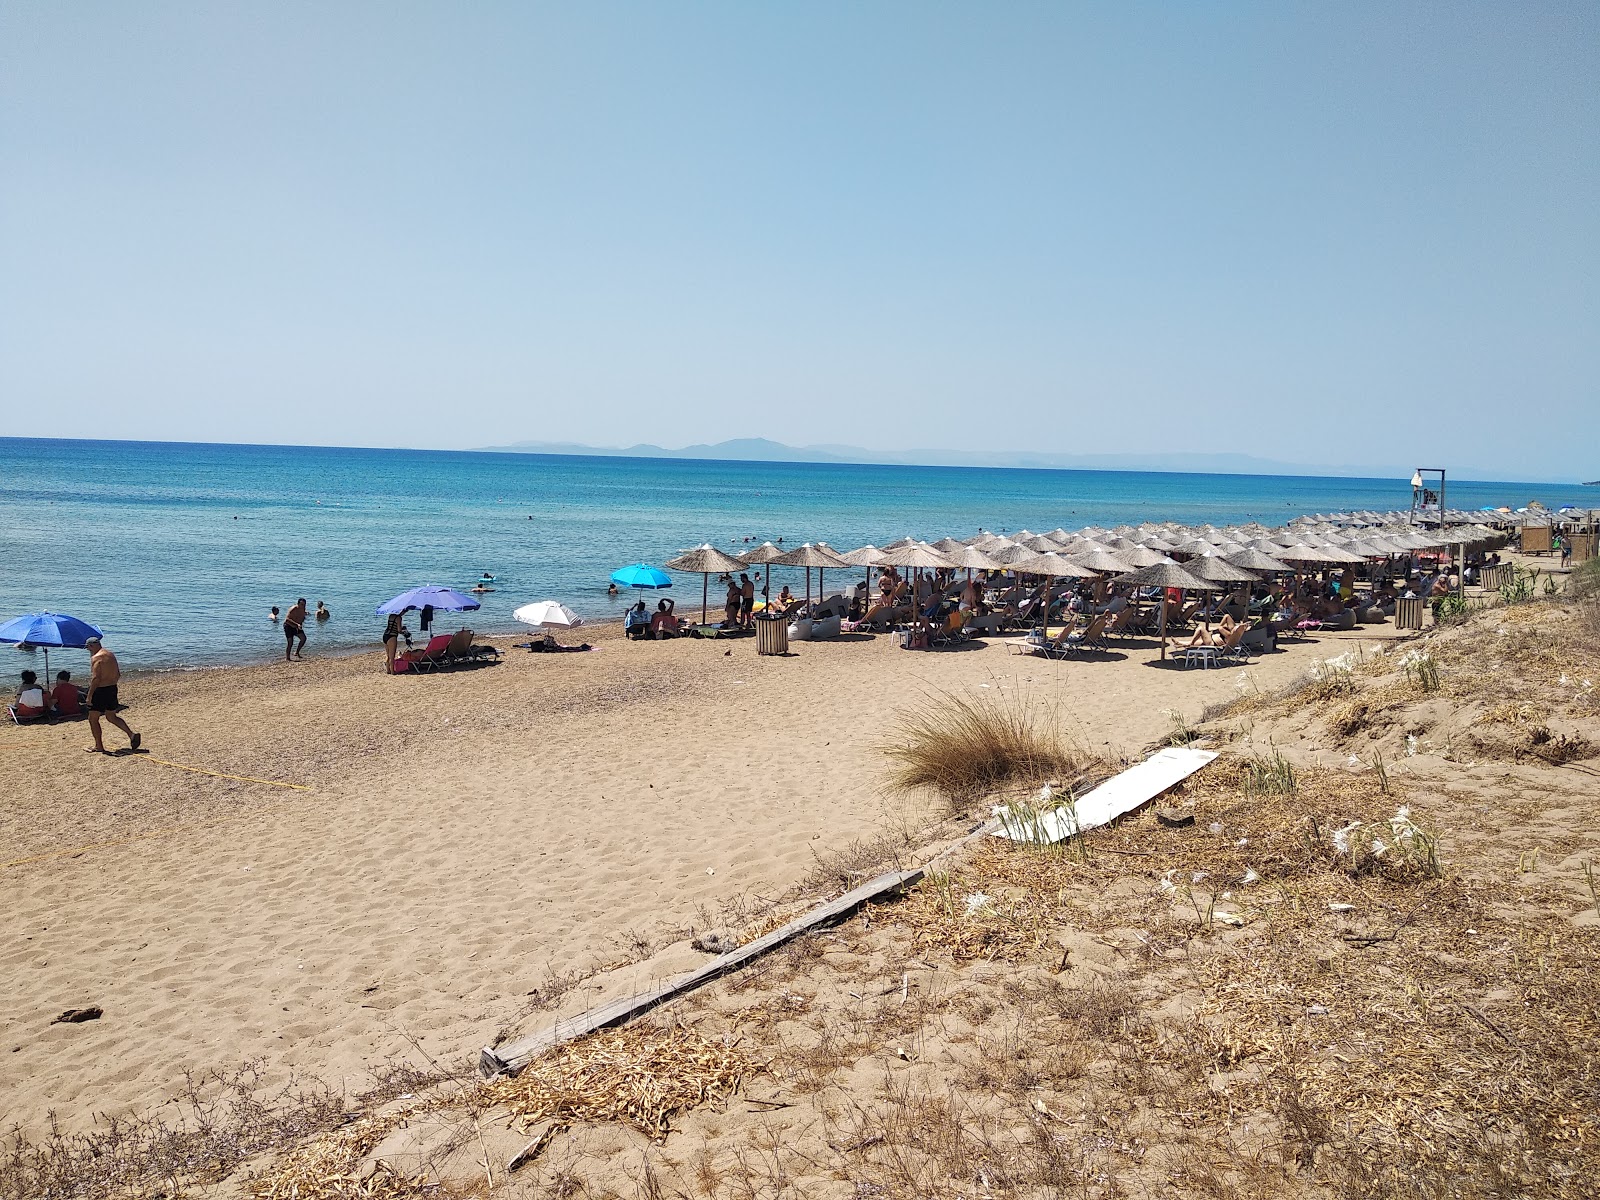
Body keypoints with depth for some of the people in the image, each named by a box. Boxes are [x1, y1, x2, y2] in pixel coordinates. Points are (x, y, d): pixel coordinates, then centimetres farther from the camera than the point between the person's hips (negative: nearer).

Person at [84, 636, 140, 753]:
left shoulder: (96, 658, -15)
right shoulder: (111, 655, 12)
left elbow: (96, 678, -23)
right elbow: (118, 674, 17)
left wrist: (89, 695, -19)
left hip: (100, 691, -9)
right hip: (112, 689, 9)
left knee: (93, 719, 5)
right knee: (111, 717, 19)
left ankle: (99, 746, 8)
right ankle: (132, 735, 6)